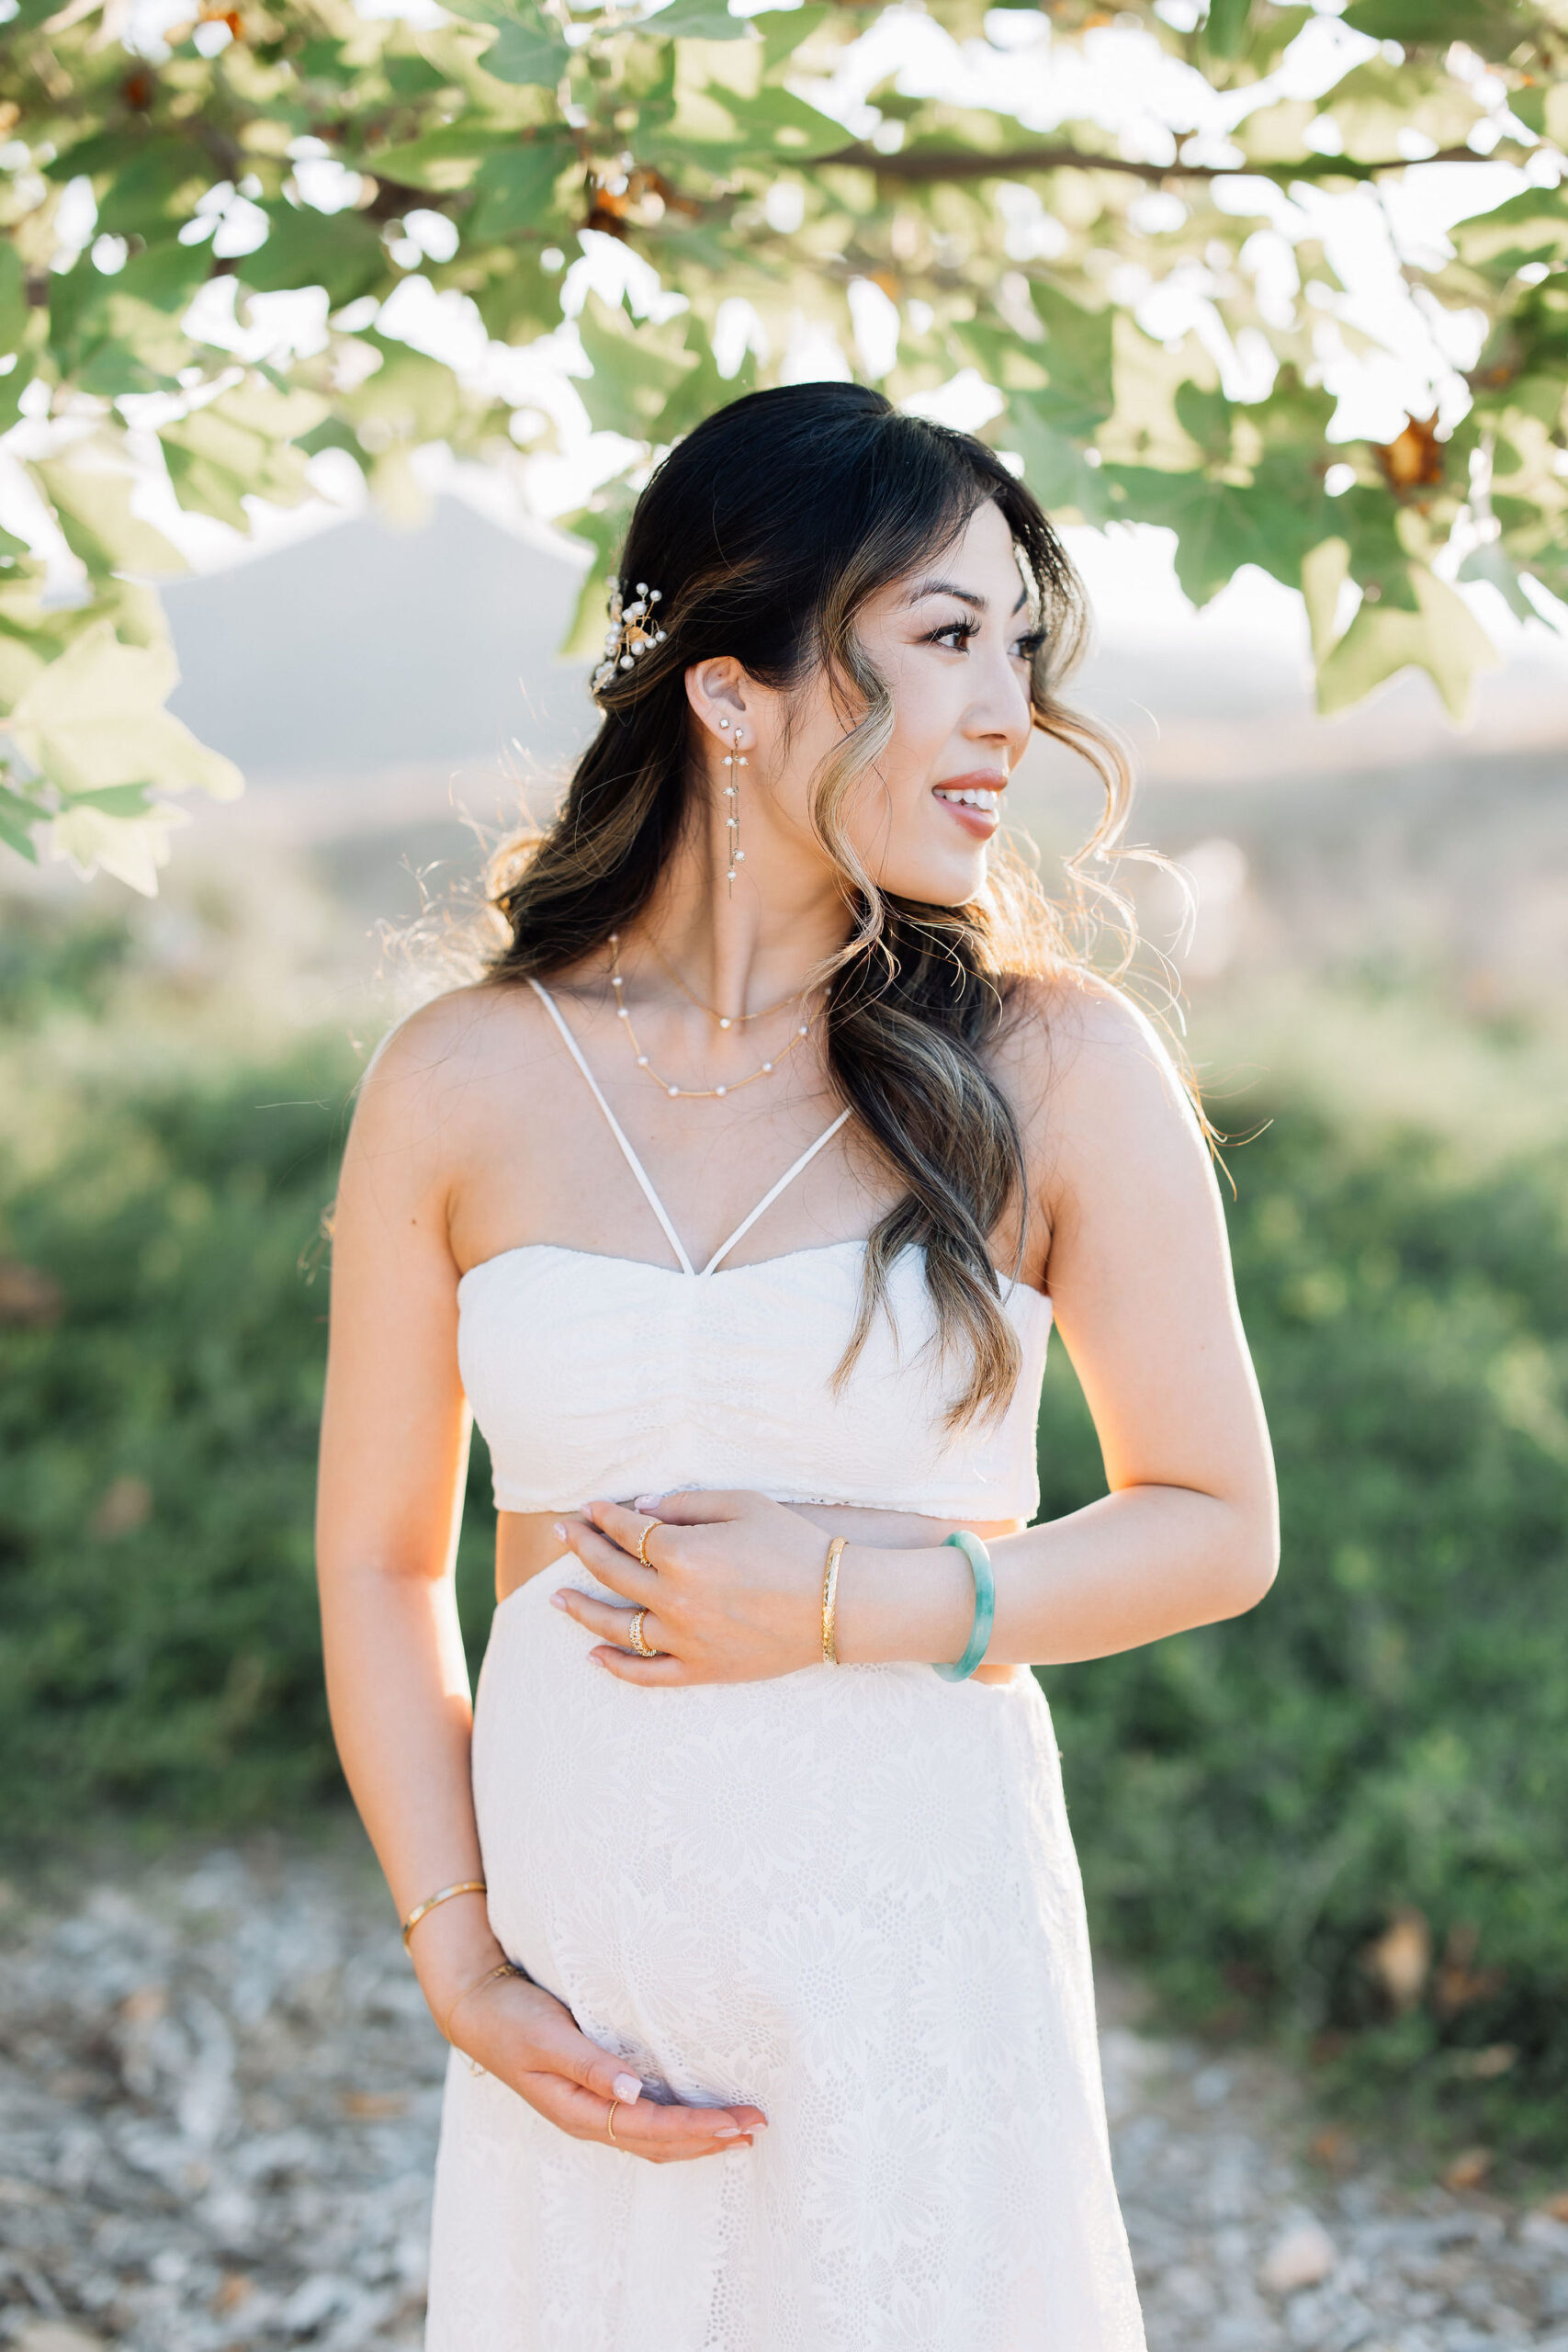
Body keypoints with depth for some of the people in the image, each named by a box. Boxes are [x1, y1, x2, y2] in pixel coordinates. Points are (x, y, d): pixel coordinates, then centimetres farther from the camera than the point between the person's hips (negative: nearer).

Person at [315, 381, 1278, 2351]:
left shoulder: (1059, 1067, -6)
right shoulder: (458, 1087, -3)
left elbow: (1217, 1527, -1)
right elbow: (378, 1557, 4)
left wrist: (851, 1604, -13)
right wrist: (456, 1961, -3)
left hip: (924, 1962, -1)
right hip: (578, 1982, 1)